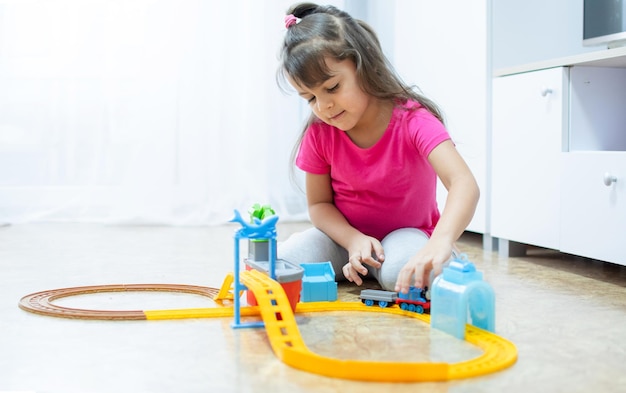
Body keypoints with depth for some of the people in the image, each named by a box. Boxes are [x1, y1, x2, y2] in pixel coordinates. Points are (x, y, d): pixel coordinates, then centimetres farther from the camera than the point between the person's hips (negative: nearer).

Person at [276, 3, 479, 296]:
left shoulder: (414, 120, -23)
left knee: (404, 272, -37)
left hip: (406, 232, -3)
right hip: (346, 235, 3)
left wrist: (441, 241, -58)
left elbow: (464, 184, -37)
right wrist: (353, 240, -24)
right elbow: (319, 204, -2)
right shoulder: (318, 135, -11)